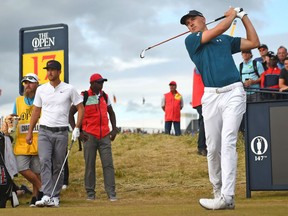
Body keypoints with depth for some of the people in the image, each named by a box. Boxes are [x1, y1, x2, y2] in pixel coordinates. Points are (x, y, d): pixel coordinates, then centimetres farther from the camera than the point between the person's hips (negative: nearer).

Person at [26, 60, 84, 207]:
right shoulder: (41, 89, 8)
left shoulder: (69, 89, 1)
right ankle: (47, 196, -21)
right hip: (44, 131, 1)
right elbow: (36, 111, 14)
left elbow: (80, 108, 4)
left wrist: (77, 128, -6)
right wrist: (30, 132, 10)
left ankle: (55, 197, 11)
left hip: (61, 132, -1)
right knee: (45, 162, -15)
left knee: (58, 166, 3)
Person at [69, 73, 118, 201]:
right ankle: (90, 193, 11)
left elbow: (111, 113, 25)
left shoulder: (104, 96, 11)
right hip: (90, 136, -4)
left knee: (108, 164, -2)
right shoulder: (84, 97, -4)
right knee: (90, 165, 3)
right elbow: (70, 114, -1)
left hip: (105, 136, 4)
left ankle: (111, 193, -1)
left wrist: (114, 129, 13)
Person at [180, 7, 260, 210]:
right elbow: (220, 29, 1)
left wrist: (243, 16, 23)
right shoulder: (191, 40, 12)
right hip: (211, 96, 1)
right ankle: (218, 191, 15)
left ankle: (227, 197, -22)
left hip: (233, 93, 0)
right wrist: (232, 14, 17)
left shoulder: (226, 40, 22)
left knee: (228, 143, -14)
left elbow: (254, 42, 23)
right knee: (213, 149, -1)